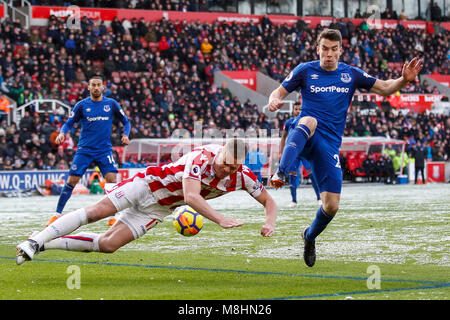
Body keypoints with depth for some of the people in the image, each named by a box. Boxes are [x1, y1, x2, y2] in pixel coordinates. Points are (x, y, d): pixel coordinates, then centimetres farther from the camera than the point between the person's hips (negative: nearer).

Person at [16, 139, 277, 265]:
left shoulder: (242, 176, -13)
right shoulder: (202, 158, -31)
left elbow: (269, 201, -1)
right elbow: (191, 196, -42)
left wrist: (270, 223, -22)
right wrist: (220, 219, -50)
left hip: (157, 210, 5)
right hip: (148, 184, -4)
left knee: (107, 245, -5)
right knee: (97, 212, -24)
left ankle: (45, 244, 3)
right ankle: (37, 240, -18)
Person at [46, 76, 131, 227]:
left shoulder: (111, 104, 4)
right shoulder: (82, 105, 2)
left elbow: (125, 122, 13)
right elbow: (69, 123, 7)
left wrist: (125, 135, -7)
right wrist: (62, 133, -14)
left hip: (104, 150, 0)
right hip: (84, 150, 0)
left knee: (112, 179, -16)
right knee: (72, 180, -5)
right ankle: (57, 214, 5)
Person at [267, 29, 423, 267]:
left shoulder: (350, 74, 10)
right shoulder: (305, 70, 5)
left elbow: (384, 88, 14)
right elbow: (279, 92, 8)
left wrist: (404, 79, -7)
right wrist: (274, 101, -17)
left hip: (329, 145, 3)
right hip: (305, 139, -3)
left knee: (331, 206, -5)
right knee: (309, 121, -41)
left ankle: (310, 237, 27)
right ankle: (280, 173, -56)